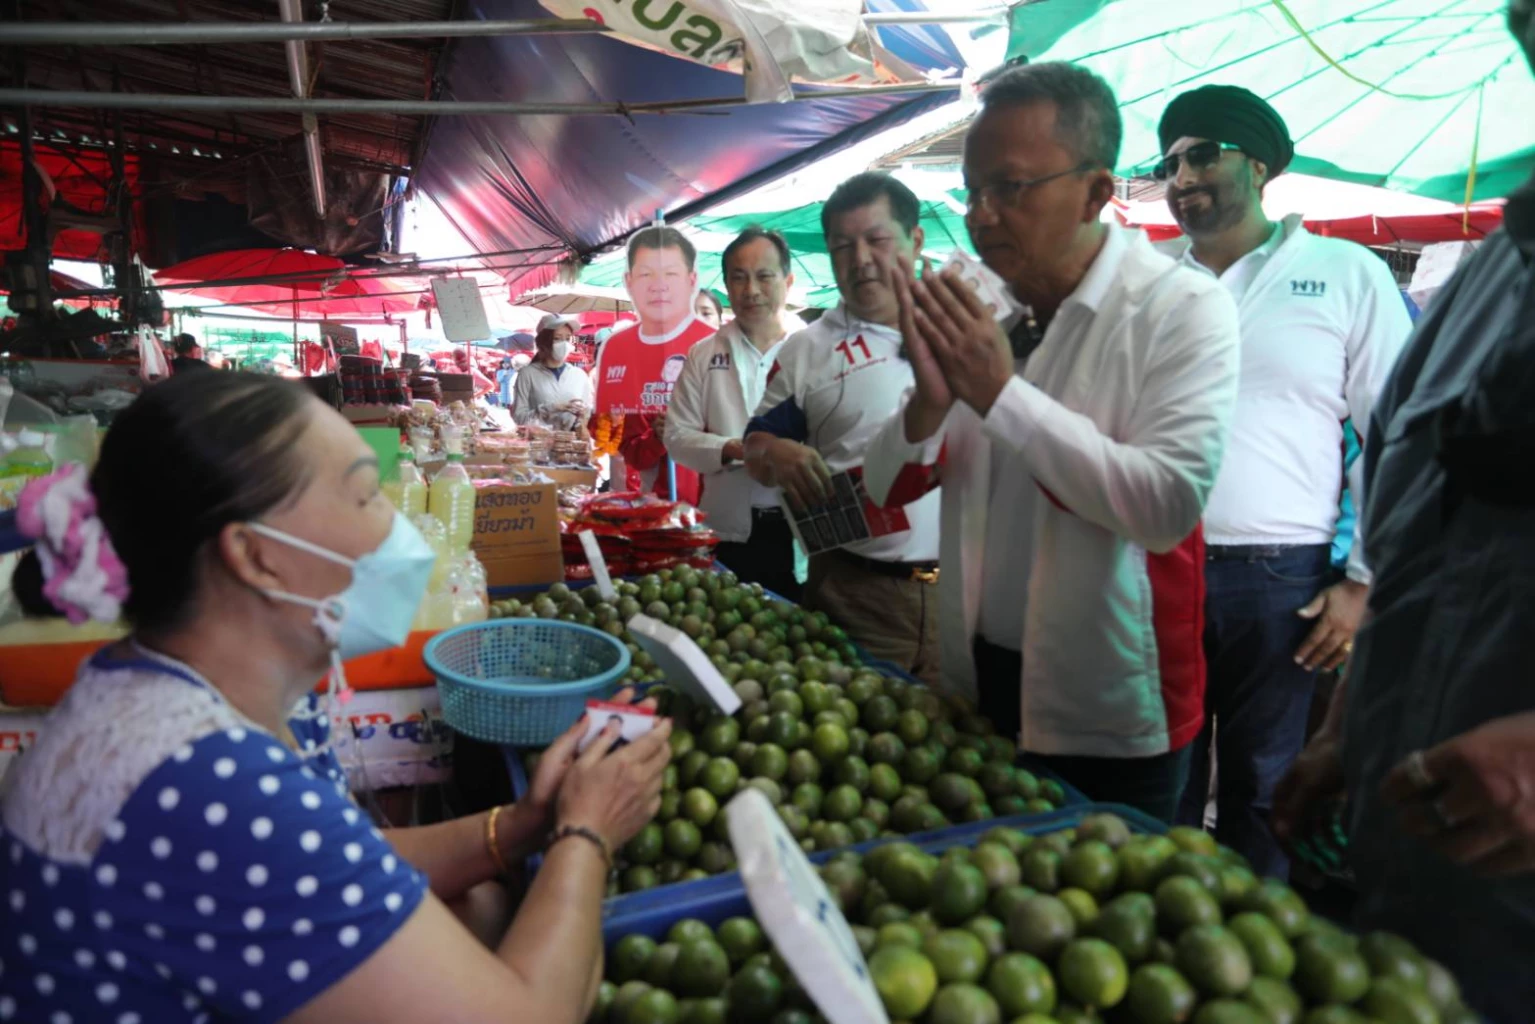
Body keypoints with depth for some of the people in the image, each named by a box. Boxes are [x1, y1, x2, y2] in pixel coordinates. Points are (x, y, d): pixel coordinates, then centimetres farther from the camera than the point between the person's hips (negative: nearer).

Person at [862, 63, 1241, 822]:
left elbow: (1169, 503, -26)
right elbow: (887, 489, 2)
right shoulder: (978, 310, 1)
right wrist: (928, 402, -19)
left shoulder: (1182, 310, -13)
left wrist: (1003, 393, -24)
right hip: (974, 689, 5)